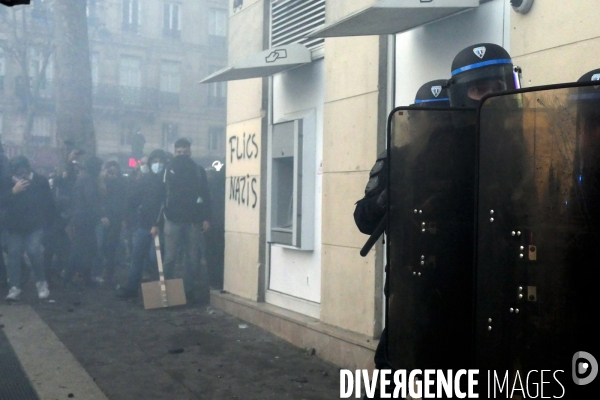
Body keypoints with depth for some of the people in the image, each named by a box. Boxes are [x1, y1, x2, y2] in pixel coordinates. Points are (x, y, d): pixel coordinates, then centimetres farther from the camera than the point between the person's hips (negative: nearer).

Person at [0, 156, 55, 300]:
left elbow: (49, 203, 5)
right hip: (14, 227, 2)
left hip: (35, 226, -2)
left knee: (34, 252, -16)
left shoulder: (41, 181, 0)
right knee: (14, 255, -1)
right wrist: (14, 191, -21)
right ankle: (14, 287, 6)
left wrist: (46, 222, 4)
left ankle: (41, 283, 3)